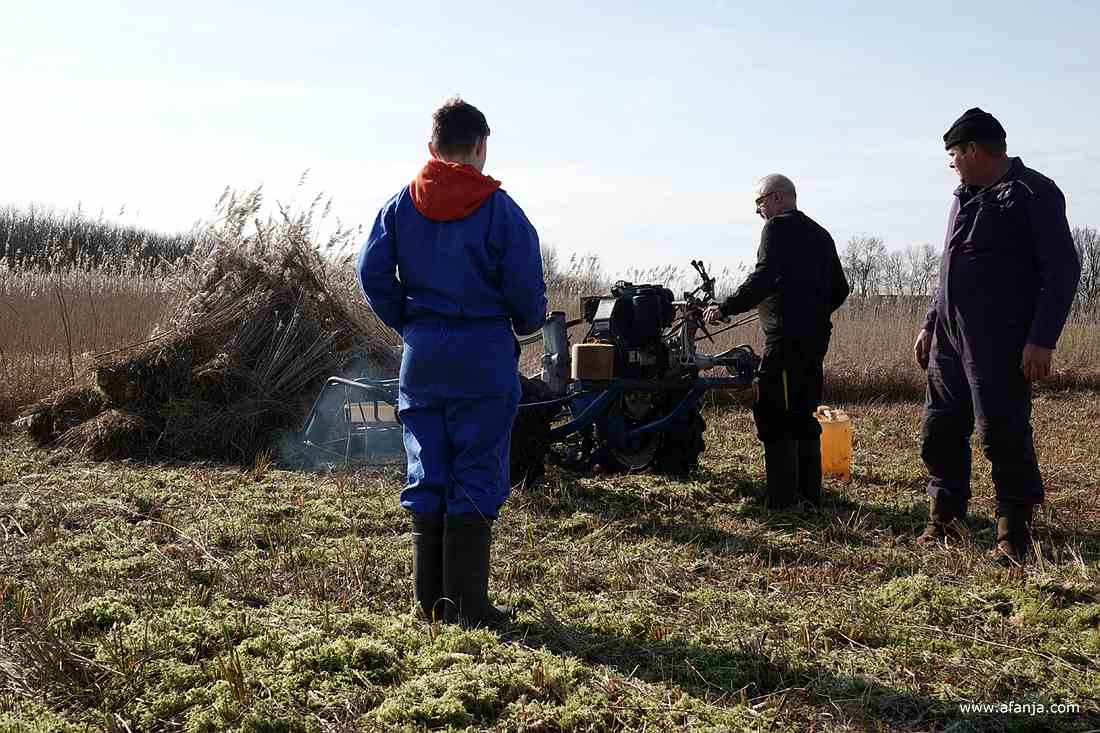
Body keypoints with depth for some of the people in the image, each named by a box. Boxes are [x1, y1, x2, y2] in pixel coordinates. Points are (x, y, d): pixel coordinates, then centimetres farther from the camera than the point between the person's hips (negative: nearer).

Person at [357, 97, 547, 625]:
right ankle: (467, 601, 2)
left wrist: (406, 322, 11)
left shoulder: (401, 204, 4)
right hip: (484, 353, -4)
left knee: (427, 475, 10)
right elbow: (525, 284, -9)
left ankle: (431, 597, 15)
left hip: (420, 353, 4)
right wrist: (528, 324, 11)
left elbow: (372, 272, 0)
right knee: (477, 477, 1)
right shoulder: (499, 207, -6)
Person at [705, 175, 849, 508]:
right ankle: (810, 494, 19)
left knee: (773, 415, -7)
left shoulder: (778, 227, -6)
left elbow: (763, 279, -20)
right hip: (816, 337, 9)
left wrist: (726, 308, -18)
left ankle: (782, 499, -9)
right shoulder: (820, 234, 20)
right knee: (803, 415, 15)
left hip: (786, 337, -9)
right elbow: (840, 289, 23)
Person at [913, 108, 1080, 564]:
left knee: (1003, 435, -7)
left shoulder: (1033, 193, -6)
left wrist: (1042, 340, -19)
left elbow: (1062, 271, -12)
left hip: (1000, 343, -8)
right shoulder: (965, 197, 19)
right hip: (949, 338, 8)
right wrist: (930, 325, 21)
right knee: (940, 431, 9)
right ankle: (944, 521, 21)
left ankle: (1014, 534, 5)